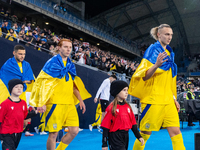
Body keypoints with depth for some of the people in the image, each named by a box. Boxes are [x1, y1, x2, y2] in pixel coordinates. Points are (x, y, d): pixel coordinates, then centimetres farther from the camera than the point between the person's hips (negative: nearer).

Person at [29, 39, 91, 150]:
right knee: (53, 134, -3)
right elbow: (43, 83, -8)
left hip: (69, 103, 6)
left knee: (74, 131, 3)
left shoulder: (71, 65, 16)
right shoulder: (52, 63, -4)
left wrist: (80, 100, 18)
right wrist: (41, 103, -15)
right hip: (55, 103, -6)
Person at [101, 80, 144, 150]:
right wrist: (104, 144, -10)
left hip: (125, 136, 7)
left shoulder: (128, 106, 6)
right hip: (115, 137, -7)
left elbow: (133, 123, 12)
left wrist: (139, 136, 9)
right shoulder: (112, 108, -11)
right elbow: (106, 127, -10)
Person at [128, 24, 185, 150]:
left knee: (176, 131, -2)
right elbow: (145, 77, -12)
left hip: (168, 100, 6)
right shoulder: (153, 50, -5)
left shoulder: (170, 53, 16)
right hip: (153, 98, -6)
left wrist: (174, 98, 18)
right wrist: (156, 65, -30)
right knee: (145, 132, 3)